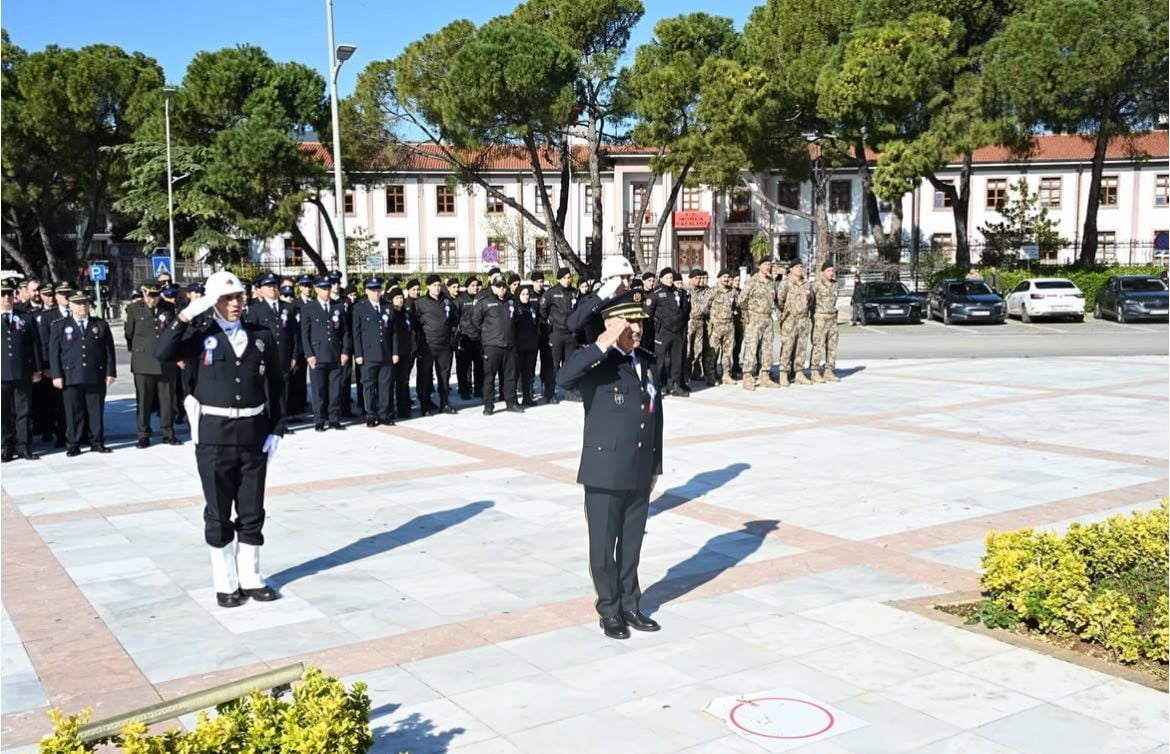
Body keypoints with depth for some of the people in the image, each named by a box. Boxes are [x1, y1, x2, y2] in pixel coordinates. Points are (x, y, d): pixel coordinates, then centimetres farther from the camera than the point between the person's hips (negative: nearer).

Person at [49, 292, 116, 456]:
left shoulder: (101, 325, 11)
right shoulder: (60, 326, 8)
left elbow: (109, 350, 8)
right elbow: (54, 353, 5)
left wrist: (110, 372, 1)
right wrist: (56, 375, -3)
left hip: (96, 377, 1)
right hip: (71, 377, -1)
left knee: (96, 411, 3)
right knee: (74, 412, 1)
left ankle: (97, 442, 12)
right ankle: (73, 445, 9)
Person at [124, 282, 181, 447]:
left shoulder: (168, 308, 6)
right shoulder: (133, 309, 2)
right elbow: (129, 334, 10)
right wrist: (137, 351, 15)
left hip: (166, 363, 1)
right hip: (143, 363, -1)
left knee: (167, 399, 5)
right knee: (143, 401, 4)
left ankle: (168, 433, 15)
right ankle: (143, 436, 12)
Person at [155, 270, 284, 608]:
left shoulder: (261, 336, 5)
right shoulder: (201, 334, -1)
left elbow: (275, 385, 8)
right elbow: (162, 353, -18)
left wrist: (275, 429, 3)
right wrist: (186, 316, -22)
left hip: (254, 434, 2)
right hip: (214, 435, -2)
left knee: (252, 512, 10)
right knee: (218, 513, 7)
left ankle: (250, 578, 24)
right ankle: (225, 583, 19)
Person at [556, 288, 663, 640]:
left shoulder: (649, 362, 9)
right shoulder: (596, 361, -10)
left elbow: (656, 416, 14)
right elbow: (565, 378, -33)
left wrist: (656, 465, 15)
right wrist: (602, 347, -34)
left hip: (640, 473, 6)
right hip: (605, 472, -5)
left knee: (631, 545, 17)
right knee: (604, 545, 8)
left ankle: (630, 605, 31)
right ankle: (609, 611, 23)